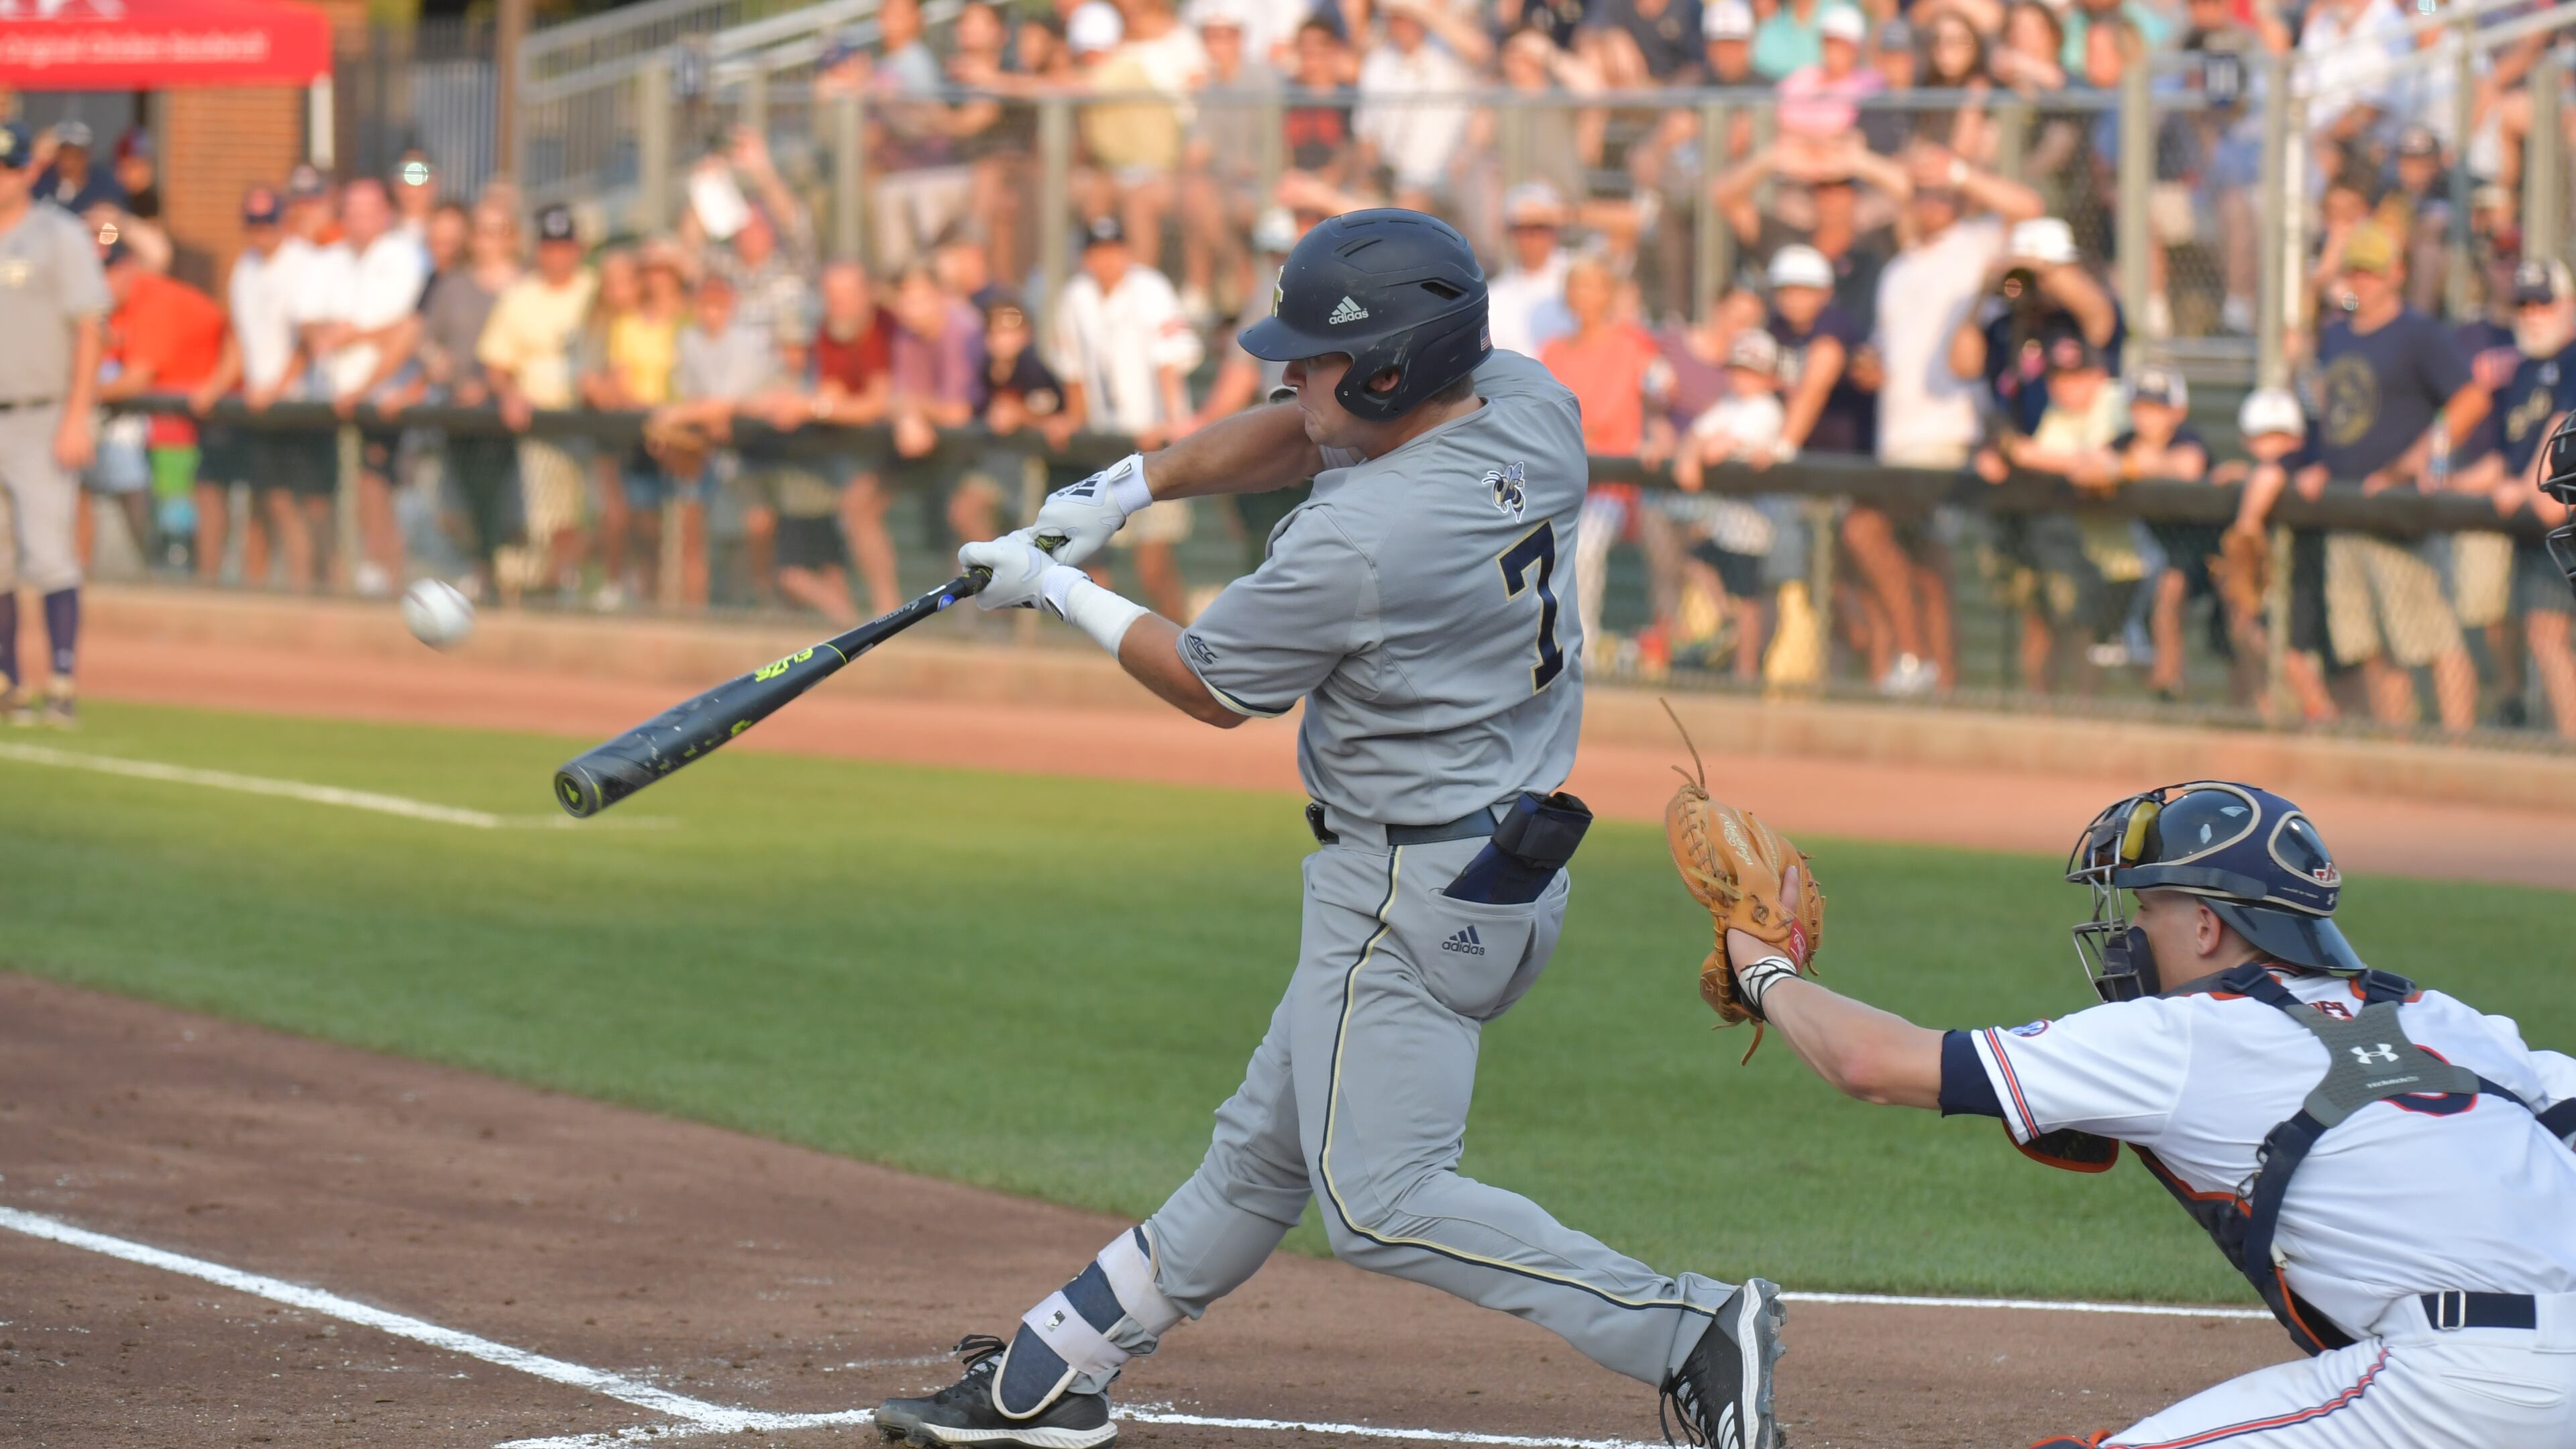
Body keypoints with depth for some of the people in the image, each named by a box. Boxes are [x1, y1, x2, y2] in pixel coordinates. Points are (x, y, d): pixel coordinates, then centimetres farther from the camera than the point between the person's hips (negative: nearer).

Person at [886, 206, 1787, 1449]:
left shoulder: (1357, 543, -26)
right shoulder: (1528, 411, -2)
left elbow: (1211, 689, -7)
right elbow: (1300, 435, 15)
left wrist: (1060, 592, 6)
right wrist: (1130, 485, 7)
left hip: (1414, 896, -10)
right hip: (1506, 865, 10)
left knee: (1380, 1201, -12)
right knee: (1264, 1149, 18)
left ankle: (1686, 1333, -17)